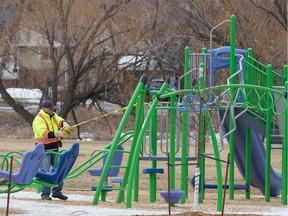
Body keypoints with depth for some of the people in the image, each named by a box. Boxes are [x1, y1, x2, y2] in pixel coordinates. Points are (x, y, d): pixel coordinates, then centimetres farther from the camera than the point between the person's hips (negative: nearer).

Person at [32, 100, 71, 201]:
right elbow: (43, 133, -29)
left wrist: (64, 124, -28)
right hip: (44, 149, -8)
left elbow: (59, 120, -3)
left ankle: (57, 191, 19)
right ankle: (45, 194, -4)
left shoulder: (53, 116, 11)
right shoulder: (39, 120, -16)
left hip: (55, 147, 8)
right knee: (45, 172, -8)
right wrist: (56, 134, -40)